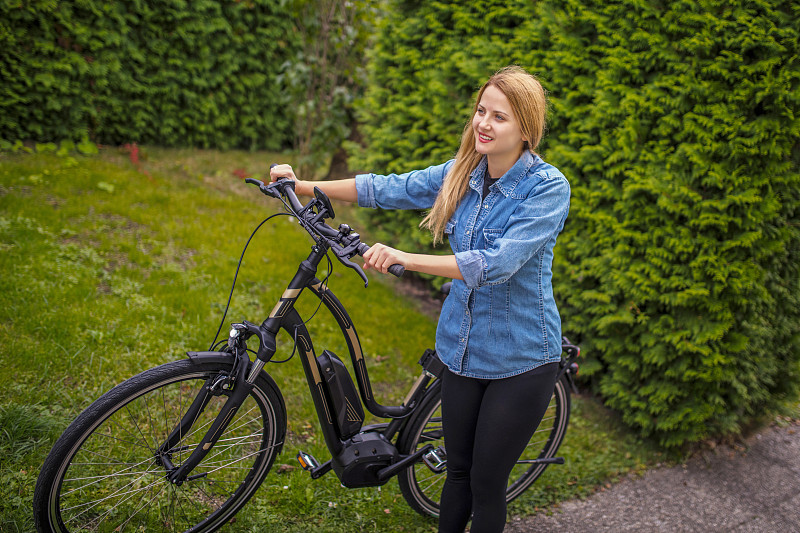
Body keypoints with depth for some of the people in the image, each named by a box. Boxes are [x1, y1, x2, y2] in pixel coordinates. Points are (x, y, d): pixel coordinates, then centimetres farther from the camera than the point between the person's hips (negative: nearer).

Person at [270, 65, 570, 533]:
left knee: (487, 483, 8)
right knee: (458, 472, 18)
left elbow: (497, 263, -30)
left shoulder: (548, 188, -18)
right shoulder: (461, 174, 0)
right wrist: (302, 186, 3)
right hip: (463, 349, 5)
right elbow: (386, 189, 5)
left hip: (520, 360, -5)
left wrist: (407, 259, -37)